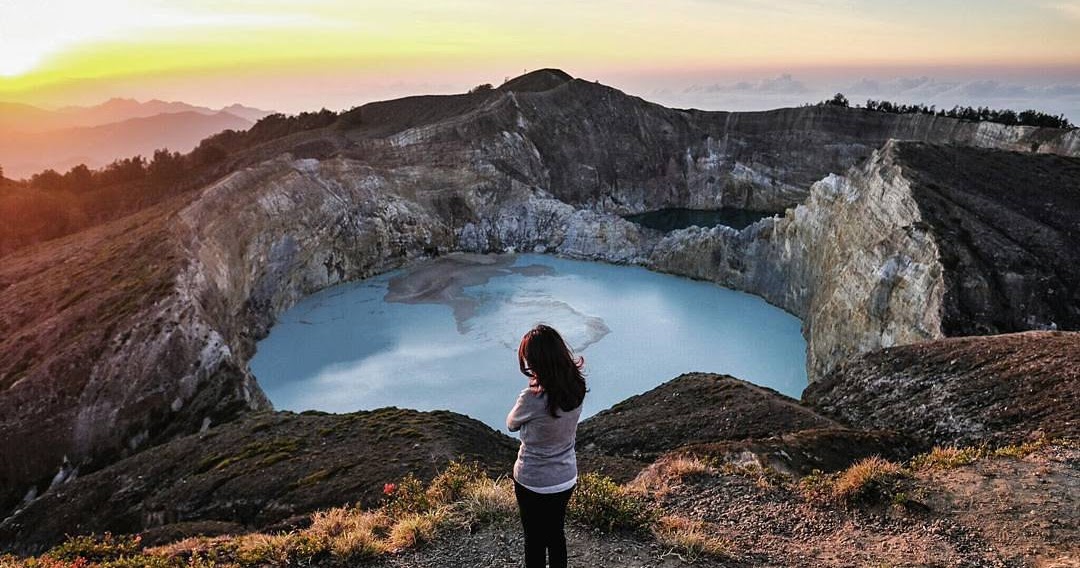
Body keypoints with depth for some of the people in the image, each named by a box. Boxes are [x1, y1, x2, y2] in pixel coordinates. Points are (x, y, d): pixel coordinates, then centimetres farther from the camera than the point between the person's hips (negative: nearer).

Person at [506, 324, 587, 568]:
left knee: (535, 540, 17)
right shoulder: (576, 387, -13)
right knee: (556, 533, 26)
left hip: (534, 483, -5)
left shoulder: (532, 398, -31)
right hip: (566, 477, 5)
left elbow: (511, 424, -11)